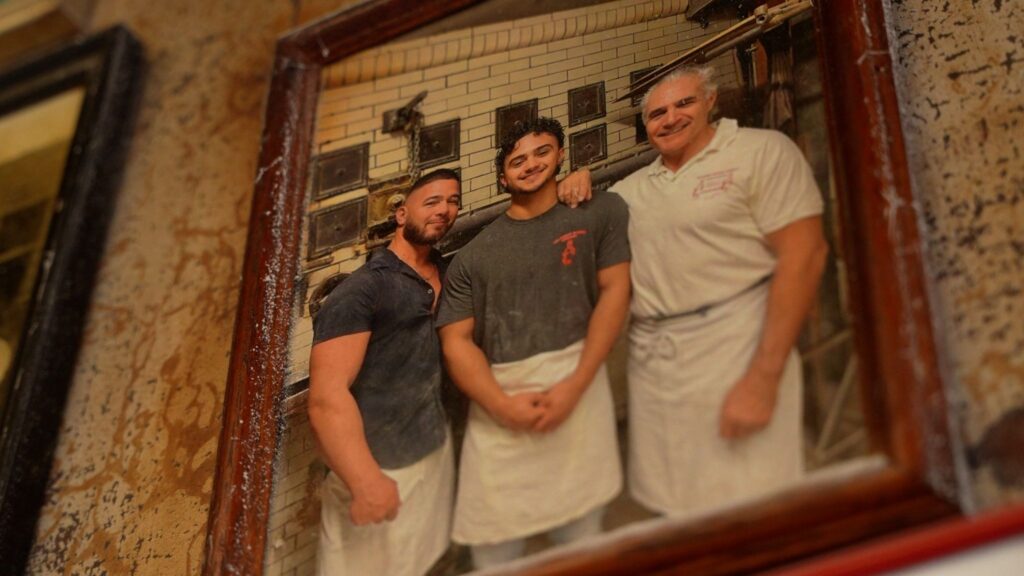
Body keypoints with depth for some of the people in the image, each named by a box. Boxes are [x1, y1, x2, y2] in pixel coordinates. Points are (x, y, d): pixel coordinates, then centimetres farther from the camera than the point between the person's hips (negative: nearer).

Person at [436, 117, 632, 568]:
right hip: (498, 408, 1)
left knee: (580, 536, 2)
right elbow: (456, 341, 5)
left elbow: (614, 291, 2)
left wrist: (574, 386, -8)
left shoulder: (599, 213, 10)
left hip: (576, 392, -1)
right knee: (492, 550, -1)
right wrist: (504, 406, -11)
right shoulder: (473, 256, 11)